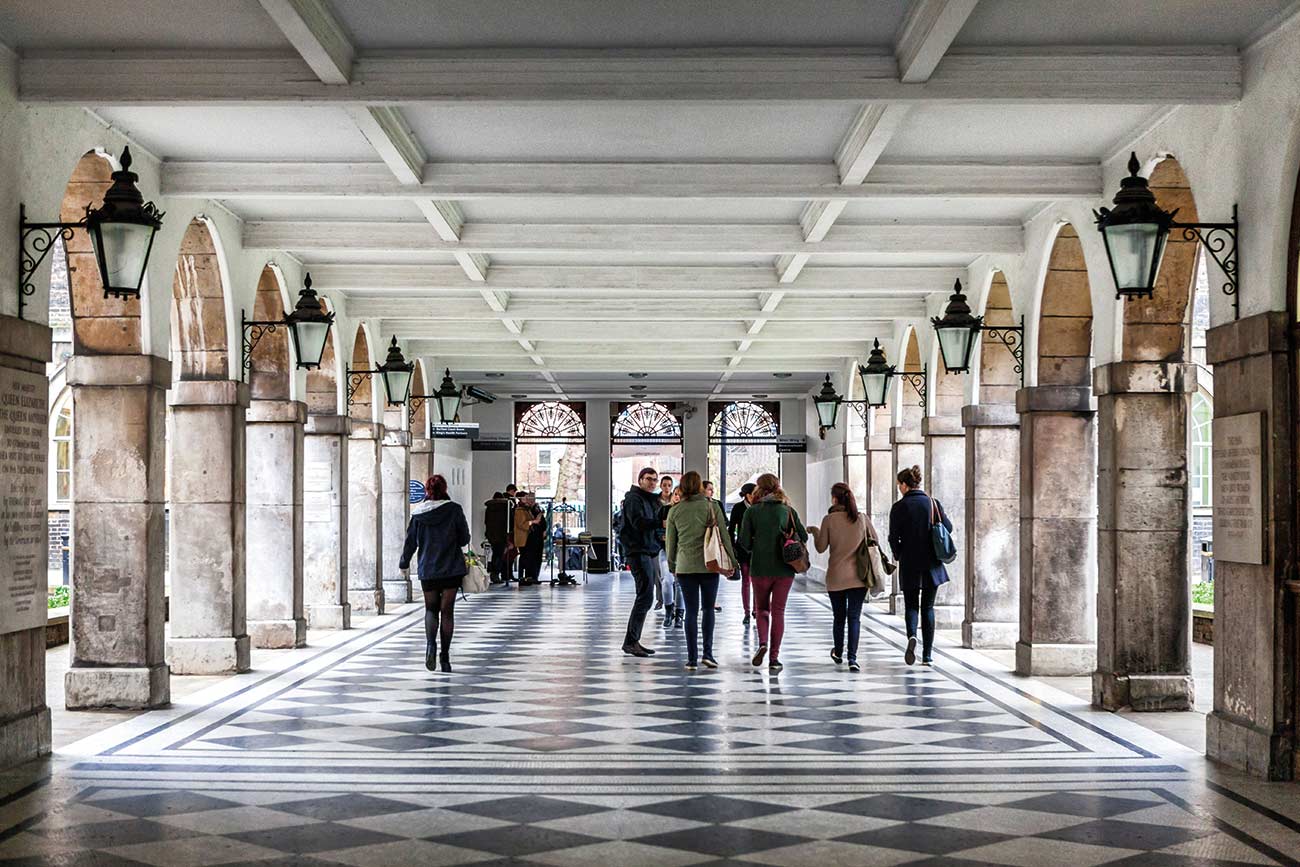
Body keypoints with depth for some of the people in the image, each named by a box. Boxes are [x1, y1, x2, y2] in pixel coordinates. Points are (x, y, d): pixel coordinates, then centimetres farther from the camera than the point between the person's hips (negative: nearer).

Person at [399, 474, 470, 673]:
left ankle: (431, 644, -10)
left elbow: (411, 541, 5)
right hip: (452, 569, -1)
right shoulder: (454, 510, -7)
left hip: (427, 570, 1)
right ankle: (444, 656, 4)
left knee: (431, 609, 15)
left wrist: (404, 563, 20)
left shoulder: (418, 513, -2)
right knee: (447, 611, 6)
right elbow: (464, 539, -4)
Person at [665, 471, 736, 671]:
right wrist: (731, 561, 7)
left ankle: (692, 658, 3)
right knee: (708, 609, 12)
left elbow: (670, 541, 8)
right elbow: (723, 535, -2)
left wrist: (672, 564, 22)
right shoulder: (712, 506, -3)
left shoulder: (674, 511, 2)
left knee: (691, 611, 5)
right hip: (709, 564, -1)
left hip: (685, 566, 1)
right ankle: (707, 653, 2)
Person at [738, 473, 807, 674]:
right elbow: (803, 536, 1)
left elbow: (744, 542, -8)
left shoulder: (751, 512, -4)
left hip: (760, 568, -1)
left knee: (762, 608, 16)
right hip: (784, 568, 1)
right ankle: (774, 658, 4)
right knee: (778, 611, 8)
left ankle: (762, 643, -9)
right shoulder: (788, 511, 1)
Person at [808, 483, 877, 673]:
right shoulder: (862, 518, -1)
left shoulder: (829, 520, -7)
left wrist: (815, 532, 15)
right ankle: (852, 657, -11)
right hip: (858, 576, 0)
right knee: (854, 617, 1)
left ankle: (838, 653, 34)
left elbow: (821, 548, -1)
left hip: (836, 576, 0)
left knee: (839, 616, 15)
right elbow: (875, 542, 6)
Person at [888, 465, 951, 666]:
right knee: (928, 607, 10)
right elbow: (948, 528, 2)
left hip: (909, 563, -2)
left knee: (911, 605, 9)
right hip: (932, 564, 2)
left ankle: (912, 635, -21)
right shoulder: (933, 503, -1)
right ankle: (927, 655, 9)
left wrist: (899, 556, 11)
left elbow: (894, 538, -6)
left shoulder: (899, 507, -8)